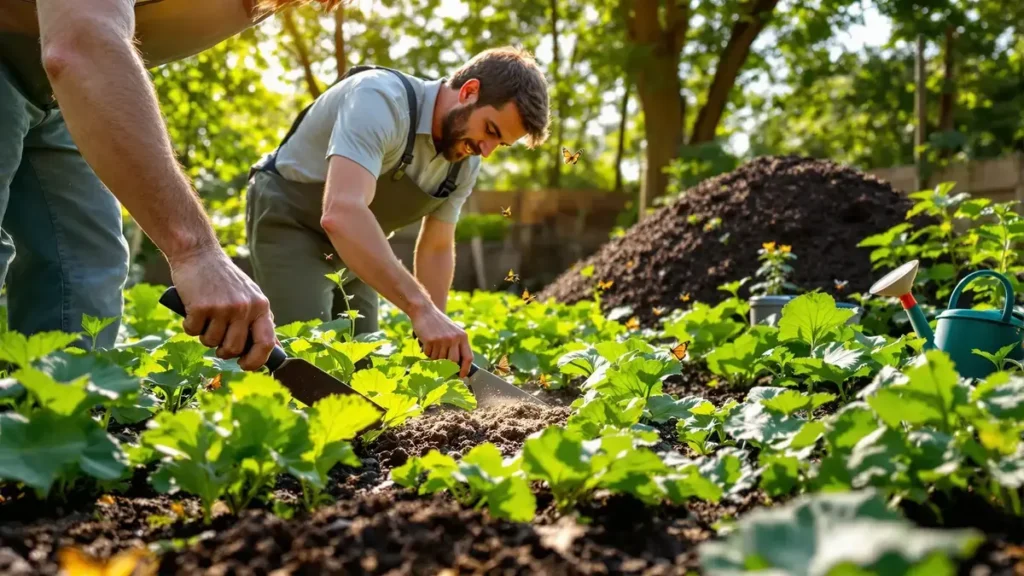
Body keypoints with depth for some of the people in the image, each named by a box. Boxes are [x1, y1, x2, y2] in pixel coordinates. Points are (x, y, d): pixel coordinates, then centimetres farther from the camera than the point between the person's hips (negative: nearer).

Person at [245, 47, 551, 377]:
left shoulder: (465, 163, -8)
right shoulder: (382, 100, -34)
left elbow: (436, 248, 2)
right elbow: (342, 214, -48)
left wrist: (436, 338, -6)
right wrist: (421, 309, -54)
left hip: (353, 245, 8)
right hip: (289, 220, -7)